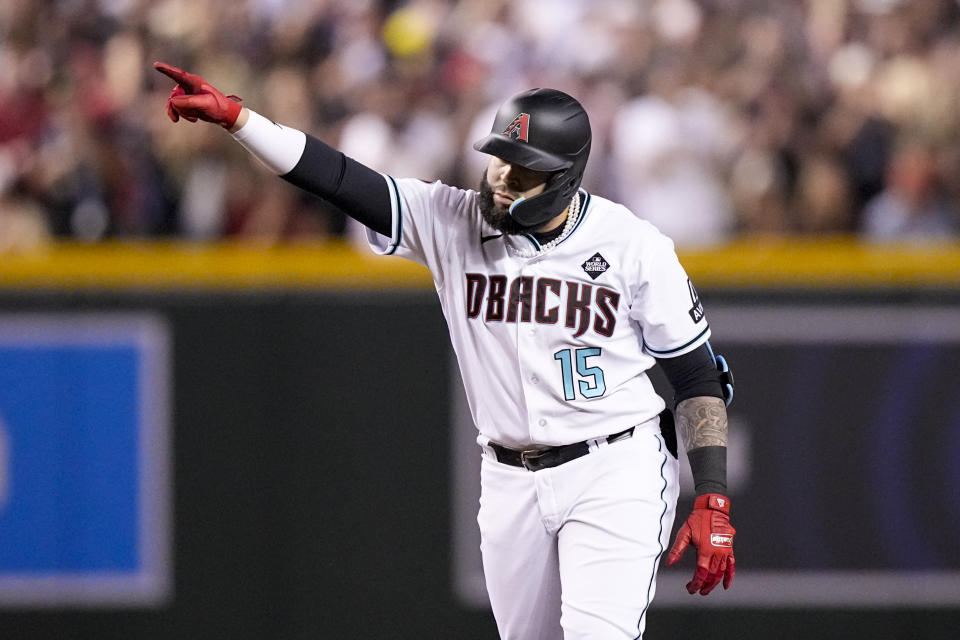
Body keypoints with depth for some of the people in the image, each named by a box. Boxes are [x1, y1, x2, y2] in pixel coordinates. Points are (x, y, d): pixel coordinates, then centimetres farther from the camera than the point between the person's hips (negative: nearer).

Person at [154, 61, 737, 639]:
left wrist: (713, 501, -9)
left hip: (613, 470, -4)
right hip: (511, 483, 4)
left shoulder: (634, 246, -8)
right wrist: (231, 114, -22)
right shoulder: (453, 223, -3)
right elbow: (339, 178, -10)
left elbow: (698, 375, -3)